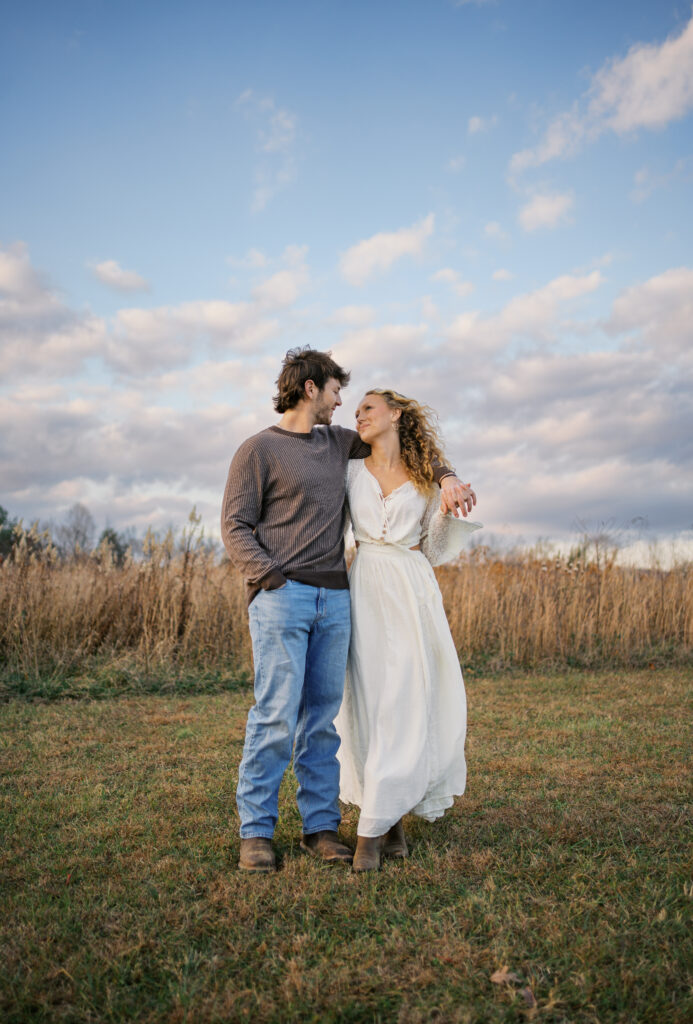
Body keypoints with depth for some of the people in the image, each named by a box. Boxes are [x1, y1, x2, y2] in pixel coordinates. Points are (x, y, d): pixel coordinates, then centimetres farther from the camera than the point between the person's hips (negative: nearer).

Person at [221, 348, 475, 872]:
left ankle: (321, 827, 16)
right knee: (276, 715, -7)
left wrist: (445, 476, 13)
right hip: (281, 596, -5)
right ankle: (256, 831, 6)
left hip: (334, 598, 6)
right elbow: (235, 525, -2)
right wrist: (269, 575, -15)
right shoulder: (258, 449, 2)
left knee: (323, 717, 7)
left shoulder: (338, 442, 19)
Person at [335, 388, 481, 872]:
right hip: (367, 593, 0)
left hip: (414, 595, 0)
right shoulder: (351, 470, 9)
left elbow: (435, 551, 11)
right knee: (371, 703, -2)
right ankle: (390, 818, 14)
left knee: (408, 704, -6)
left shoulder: (427, 479, 9)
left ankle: (373, 829, 2)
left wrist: (451, 510, -3)